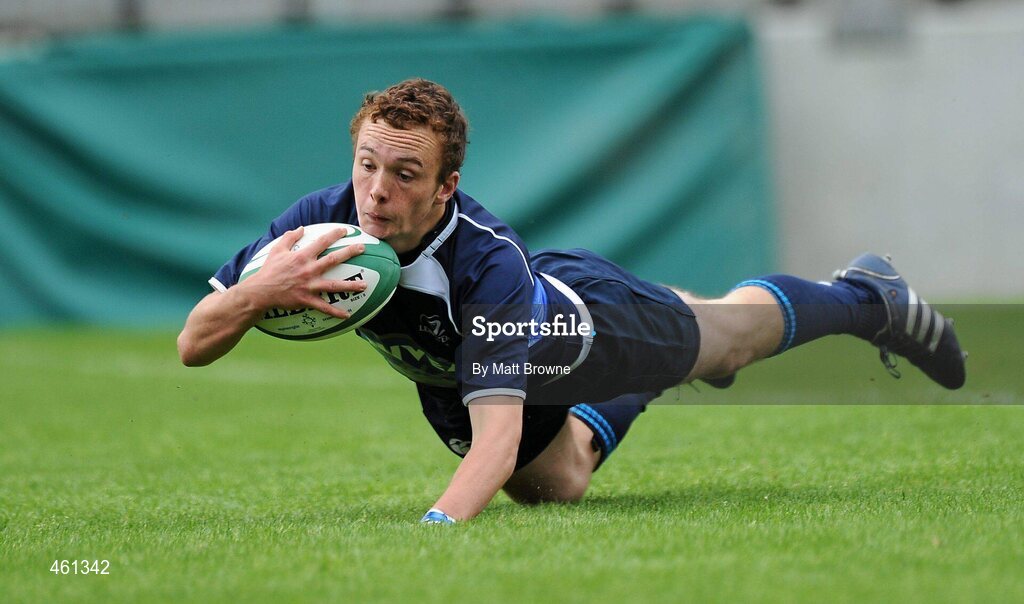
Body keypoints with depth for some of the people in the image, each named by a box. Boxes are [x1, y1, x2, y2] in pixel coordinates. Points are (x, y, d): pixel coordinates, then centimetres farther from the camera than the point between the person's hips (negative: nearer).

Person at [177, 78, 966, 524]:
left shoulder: (489, 262, -48)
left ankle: (872, 298, 54)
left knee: (738, 333, 24)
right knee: (553, 486, 31)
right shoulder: (321, 225, -36)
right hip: (450, 366, 4)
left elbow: (496, 435, -57)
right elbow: (192, 346, -34)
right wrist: (259, 292, -55)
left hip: (580, 318, -4)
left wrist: (437, 525, -76)